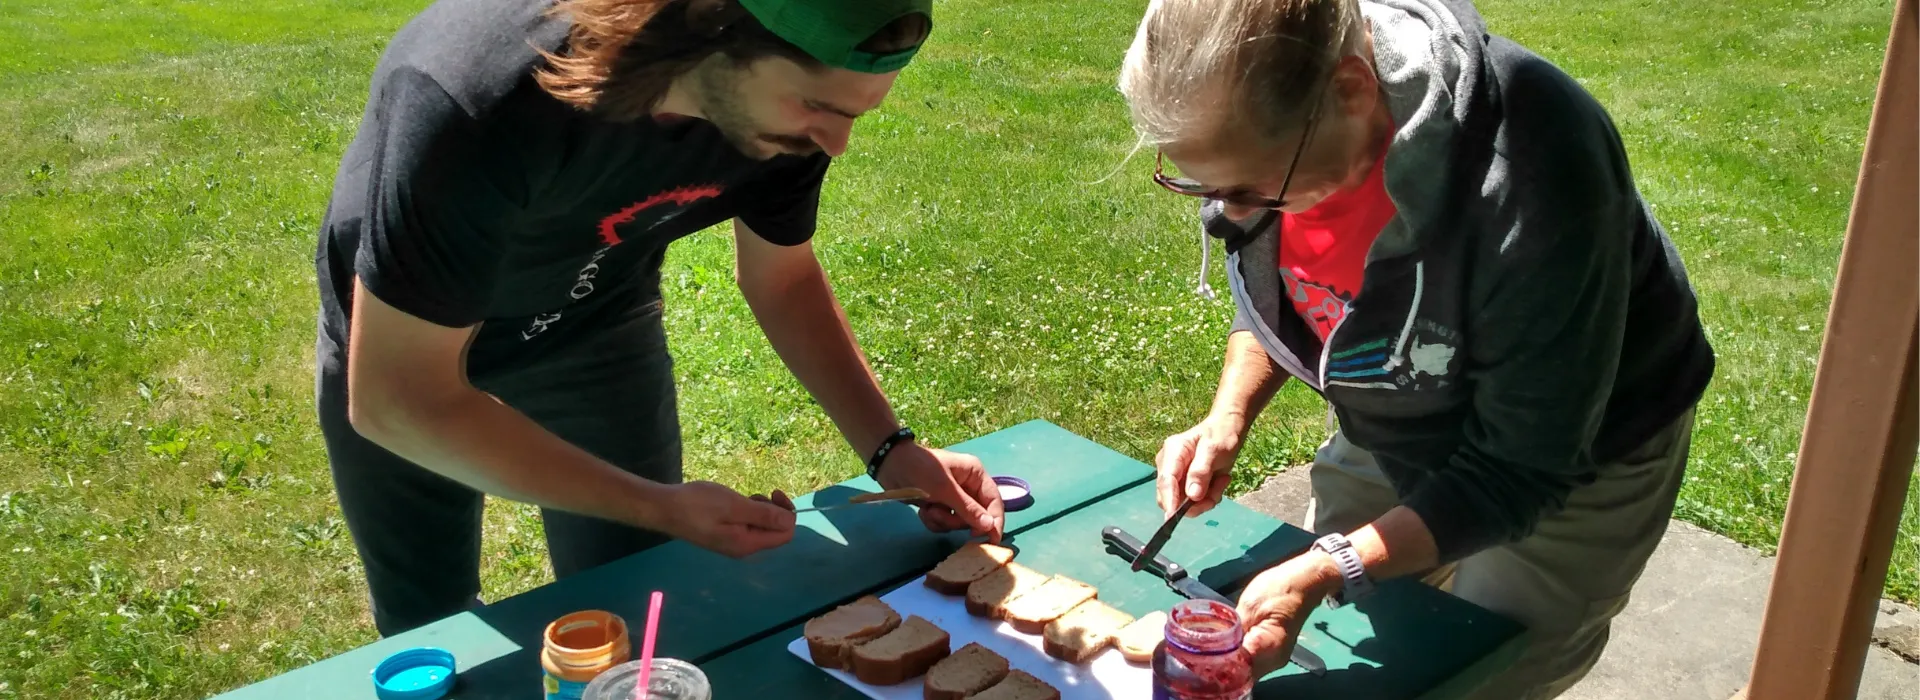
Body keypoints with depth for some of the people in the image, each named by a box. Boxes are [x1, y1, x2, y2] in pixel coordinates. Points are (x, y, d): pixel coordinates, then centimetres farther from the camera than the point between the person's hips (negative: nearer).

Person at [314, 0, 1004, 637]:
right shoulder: (477, 99, -42)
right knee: (435, 632, 14)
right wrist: (659, 506, -35)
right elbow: (395, 402, -34)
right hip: (398, 341, -3)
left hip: (594, 325, 3)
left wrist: (890, 448, -17)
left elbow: (783, 278, -5)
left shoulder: (790, 94, -25)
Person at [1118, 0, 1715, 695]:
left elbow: (1520, 469, -30)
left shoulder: (1531, 178, -40)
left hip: (1579, 460, -5)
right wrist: (1227, 419, -16)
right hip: (1395, 431, 5)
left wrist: (1325, 571, -38)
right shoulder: (1260, 125, -22)